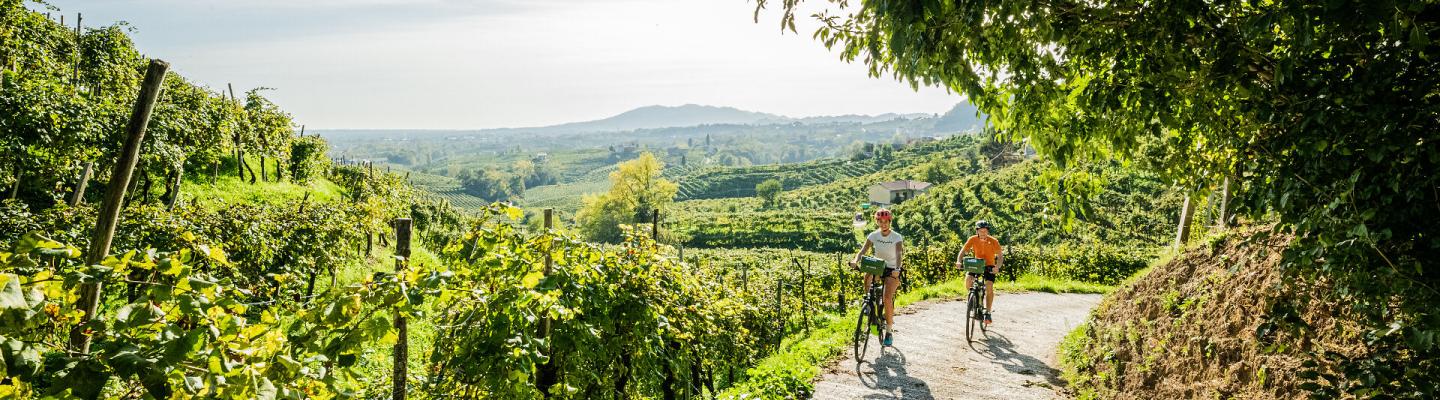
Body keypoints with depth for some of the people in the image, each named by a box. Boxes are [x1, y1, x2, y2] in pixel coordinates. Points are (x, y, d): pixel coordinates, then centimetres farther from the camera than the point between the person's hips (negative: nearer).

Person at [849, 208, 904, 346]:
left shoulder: (896, 237, -13)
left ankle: (889, 331, -6)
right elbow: (863, 251, -15)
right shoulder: (874, 235, -5)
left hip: (892, 269, -3)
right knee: (867, 276, -31)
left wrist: (897, 269, -46)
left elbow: (899, 254, -26)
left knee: (887, 298, -19)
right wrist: (855, 260, -37)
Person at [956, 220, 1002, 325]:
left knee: (989, 287, -19)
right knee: (968, 279, -26)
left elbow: (1000, 256, -18)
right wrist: (958, 261, -32)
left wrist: (997, 267, -38)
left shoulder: (993, 241, -18)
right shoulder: (972, 239, -14)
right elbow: (963, 251, -13)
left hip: (989, 266, -2)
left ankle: (988, 312, -8)